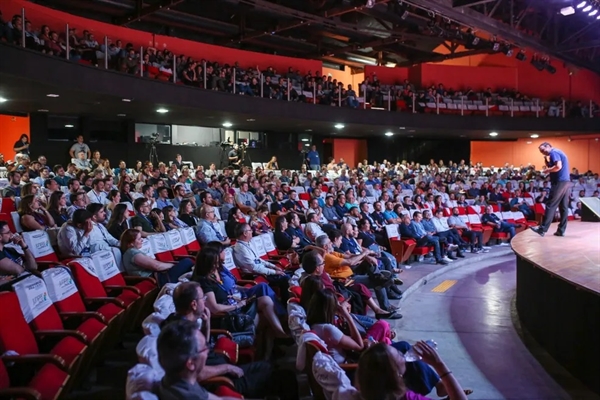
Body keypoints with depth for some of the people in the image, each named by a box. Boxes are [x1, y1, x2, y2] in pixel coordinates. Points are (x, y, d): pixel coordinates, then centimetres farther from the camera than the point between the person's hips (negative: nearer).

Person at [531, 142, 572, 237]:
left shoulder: (553, 152, -8)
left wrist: (546, 170, -10)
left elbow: (558, 167, -21)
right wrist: (547, 161, 11)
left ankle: (542, 229, -9)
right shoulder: (559, 152, 22)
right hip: (566, 182, 10)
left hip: (560, 182, -10)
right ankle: (561, 230, 7)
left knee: (551, 205, -9)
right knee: (564, 207, 6)